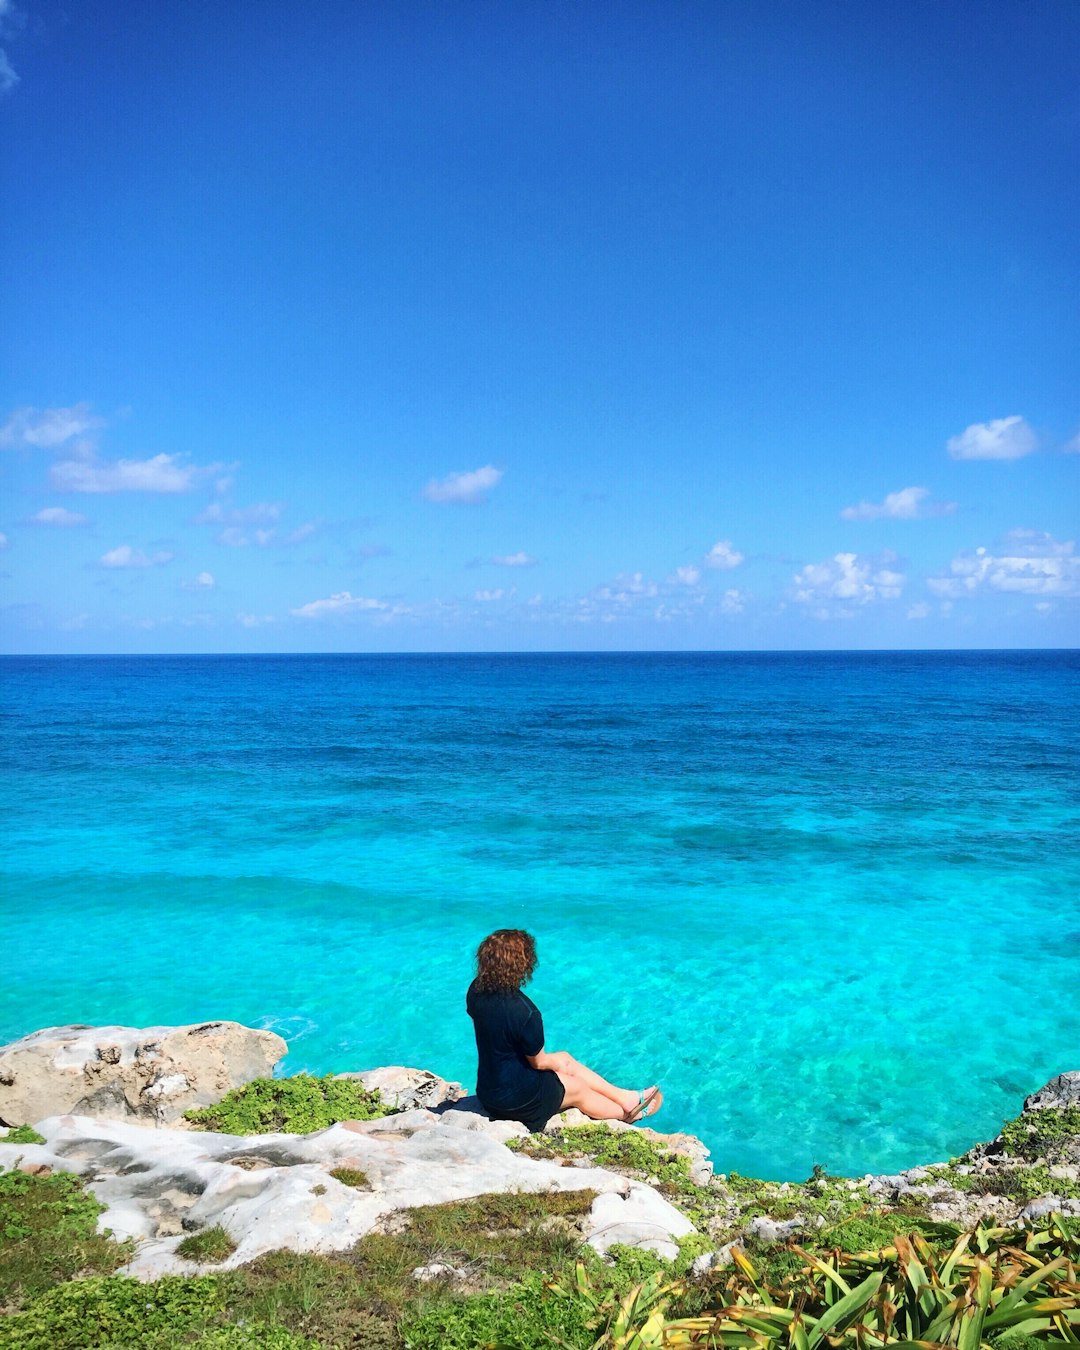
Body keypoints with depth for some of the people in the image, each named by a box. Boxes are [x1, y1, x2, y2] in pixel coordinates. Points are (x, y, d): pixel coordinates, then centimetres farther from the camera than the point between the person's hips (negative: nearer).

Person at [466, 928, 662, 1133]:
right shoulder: (526, 1012, -35)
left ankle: (625, 1097, 34)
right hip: (513, 1097, -7)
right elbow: (539, 1062, -17)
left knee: (565, 1058, 21)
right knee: (577, 1089, 18)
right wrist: (557, 1063, 5)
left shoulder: (476, 990, -13)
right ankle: (625, 1112, 46)